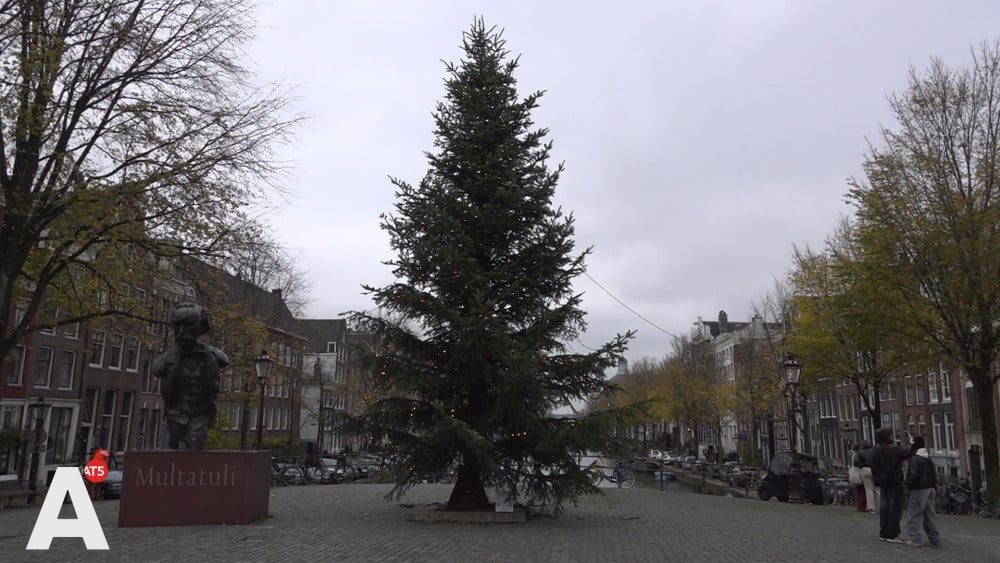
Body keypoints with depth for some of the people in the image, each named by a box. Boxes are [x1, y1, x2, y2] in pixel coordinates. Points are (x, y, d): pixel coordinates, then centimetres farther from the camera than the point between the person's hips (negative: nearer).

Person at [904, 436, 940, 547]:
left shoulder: (915, 458, -15)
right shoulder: (929, 458, 13)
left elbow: (913, 475, -19)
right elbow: (934, 474, 17)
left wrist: (909, 484, -3)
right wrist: (934, 487, 20)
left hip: (919, 489, -8)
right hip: (930, 488, 8)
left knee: (915, 515, -3)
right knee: (929, 515, 14)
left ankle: (914, 538, -4)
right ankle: (934, 539, 16)